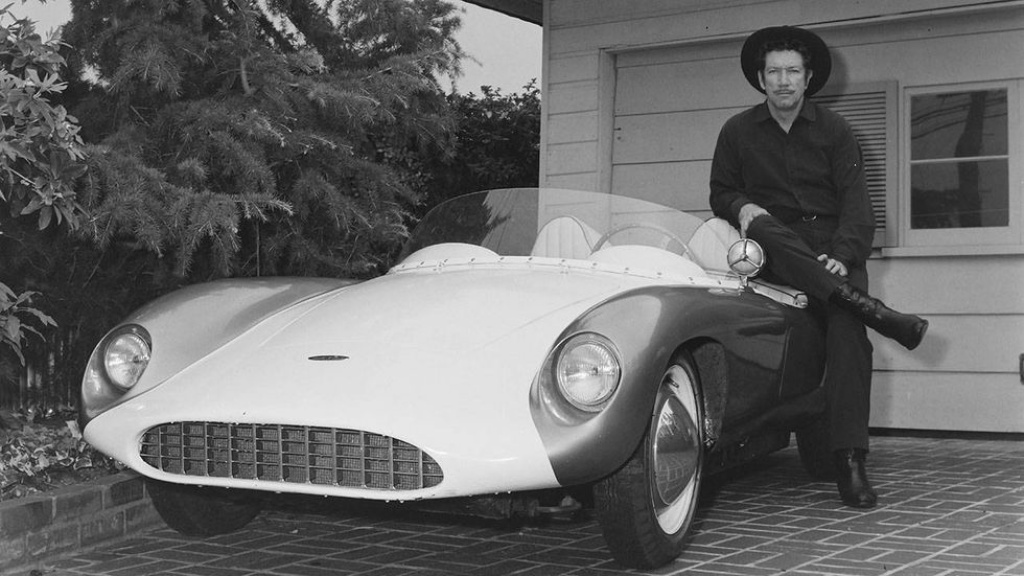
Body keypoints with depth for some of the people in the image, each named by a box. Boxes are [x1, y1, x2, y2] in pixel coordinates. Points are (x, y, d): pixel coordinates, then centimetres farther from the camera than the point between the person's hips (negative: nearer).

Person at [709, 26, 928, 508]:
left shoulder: (833, 130, 7)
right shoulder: (738, 132, 11)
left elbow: (856, 201, -2)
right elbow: (720, 193, 15)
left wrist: (842, 255, -20)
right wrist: (743, 206, -11)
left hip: (833, 246, 0)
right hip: (776, 246, 1)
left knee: (848, 333, -26)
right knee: (762, 229, -37)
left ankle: (850, 461, -29)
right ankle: (873, 309, -42)